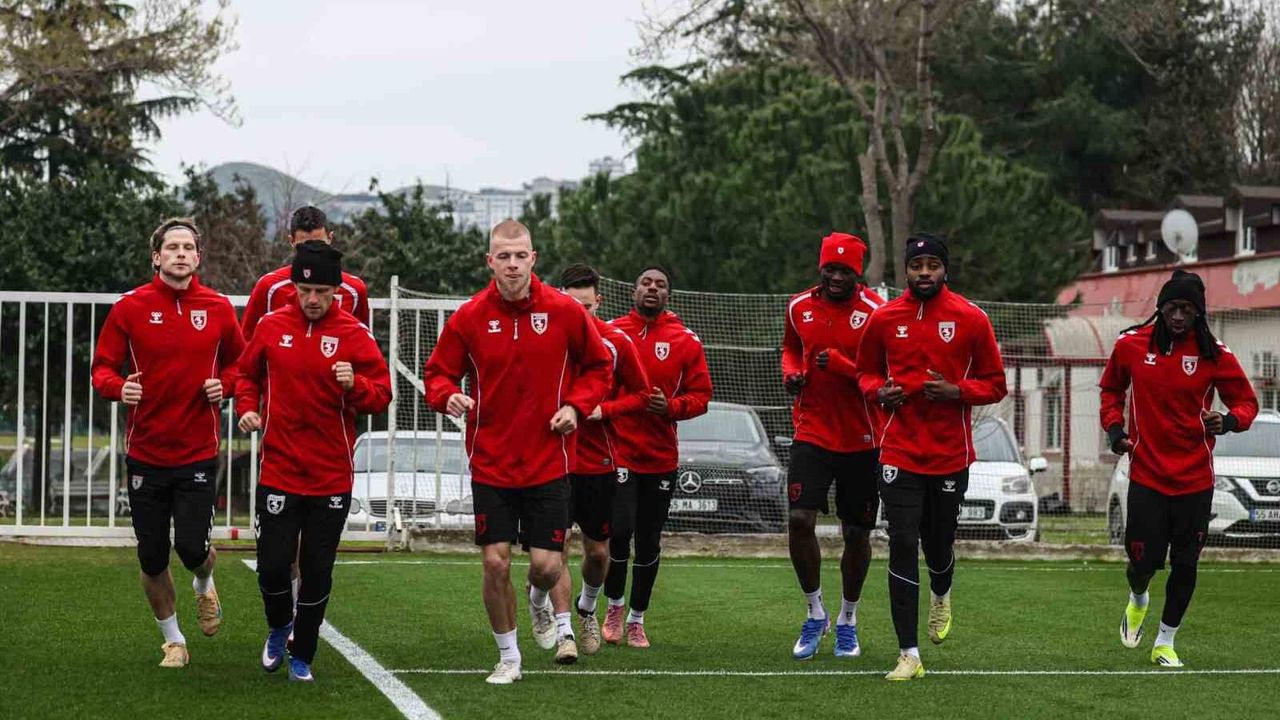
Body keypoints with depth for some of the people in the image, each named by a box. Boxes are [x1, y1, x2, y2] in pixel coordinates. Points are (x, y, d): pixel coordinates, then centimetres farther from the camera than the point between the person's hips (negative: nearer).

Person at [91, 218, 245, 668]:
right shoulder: (131, 307, -3)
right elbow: (102, 367, 0)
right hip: (145, 454, 0)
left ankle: (204, 585, 31)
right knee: (152, 558, 5)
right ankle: (174, 641, 26)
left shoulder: (218, 309, 1)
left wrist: (223, 383, -6)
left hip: (199, 453, 0)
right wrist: (118, 387, -21)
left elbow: (237, 362, 15)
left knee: (193, 547, -8)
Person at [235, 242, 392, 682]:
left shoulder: (354, 335, -4)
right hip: (279, 471, 1)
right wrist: (247, 408, 0)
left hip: (332, 477, -1)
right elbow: (247, 374, 18)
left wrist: (354, 385, -23)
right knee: (272, 566, -1)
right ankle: (279, 627, 31)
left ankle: (301, 655, 23)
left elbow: (382, 395, -4)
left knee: (317, 572, 5)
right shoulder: (271, 327, 2)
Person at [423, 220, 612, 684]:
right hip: (490, 463, 0)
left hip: (548, 460, 0)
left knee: (547, 565, -2)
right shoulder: (469, 316, -5)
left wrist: (576, 405, -7)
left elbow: (598, 365, 8)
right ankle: (508, 657, 18)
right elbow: (438, 372, 4)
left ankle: (541, 601, 37)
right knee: (496, 562, -3)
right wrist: (448, 395, -18)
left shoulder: (564, 311, -5)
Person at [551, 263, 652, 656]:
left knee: (598, 552, 12)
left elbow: (641, 394, 5)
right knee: (556, 549, -12)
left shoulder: (616, 341, -3)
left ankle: (587, 609, 40)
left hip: (600, 460, 2)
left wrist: (603, 409, -12)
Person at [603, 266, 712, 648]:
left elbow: (700, 394, 5)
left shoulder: (685, 341, 3)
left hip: (661, 458, 2)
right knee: (620, 530, -14)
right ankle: (614, 605, 10)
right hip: (617, 450, -2)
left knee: (649, 541, 8)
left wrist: (670, 406, -13)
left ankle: (636, 618, 23)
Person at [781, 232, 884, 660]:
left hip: (861, 440, -2)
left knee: (857, 534, 7)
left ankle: (847, 620, 26)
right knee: (799, 521, -12)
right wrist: (791, 373, 2)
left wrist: (840, 365, -22)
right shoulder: (800, 308, 4)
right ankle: (815, 613, 8)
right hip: (812, 431, 2)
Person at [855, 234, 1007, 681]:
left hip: (950, 454, 0)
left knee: (938, 541, 12)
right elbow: (865, 371, 16)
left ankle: (941, 595, 50)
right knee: (902, 547, -7)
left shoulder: (970, 319, -3)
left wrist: (955, 390, -16)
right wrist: (878, 391, -7)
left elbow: (995, 384, 2)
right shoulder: (884, 319, 1)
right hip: (899, 453, 0)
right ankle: (909, 655, -3)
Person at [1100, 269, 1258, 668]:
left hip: (1195, 479, 0)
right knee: (1143, 560, -1)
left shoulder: (1214, 354, -6)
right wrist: (1114, 428, -1)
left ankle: (1165, 642, 23)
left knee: (1185, 565, 5)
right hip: (1147, 473, 0)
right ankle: (1137, 601, 36)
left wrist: (1228, 421, -21)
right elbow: (1112, 389, 15)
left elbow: (1246, 401, 1)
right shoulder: (1131, 345, -3)